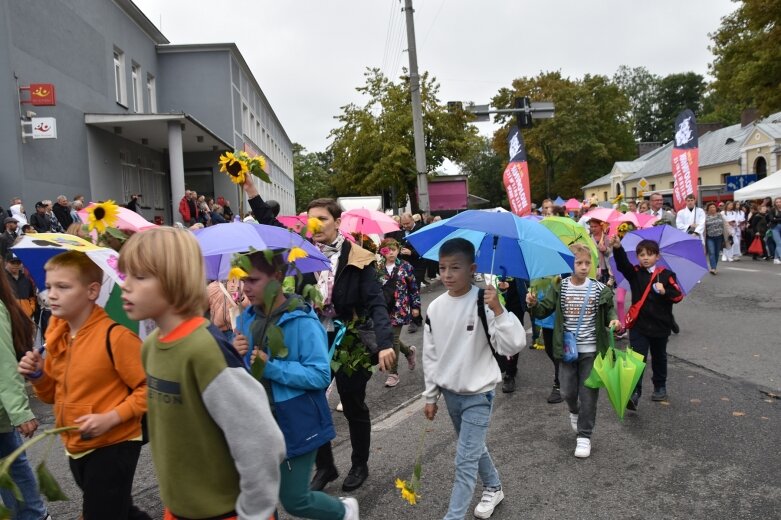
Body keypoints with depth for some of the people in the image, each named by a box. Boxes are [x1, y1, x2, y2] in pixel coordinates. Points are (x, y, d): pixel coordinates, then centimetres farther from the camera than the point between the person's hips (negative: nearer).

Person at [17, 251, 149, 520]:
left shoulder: (115, 336, -21)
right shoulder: (56, 337, 3)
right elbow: (55, 393, 15)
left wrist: (111, 418, -25)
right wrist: (38, 376, -4)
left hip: (113, 447, -8)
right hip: (76, 448, 8)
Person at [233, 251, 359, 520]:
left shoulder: (302, 321, -19)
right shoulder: (247, 317, 1)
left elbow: (320, 375, -21)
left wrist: (270, 366, -28)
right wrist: (235, 354, -15)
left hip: (296, 424, -6)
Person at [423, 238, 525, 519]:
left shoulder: (484, 302, -19)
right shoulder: (435, 308, -4)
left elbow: (513, 345, -25)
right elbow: (430, 355, 5)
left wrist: (498, 310, -37)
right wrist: (430, 396, 8)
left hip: (478, 394, -6)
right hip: (450, 392, 6)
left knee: (465, 460, -4)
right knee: (474, 448, 24)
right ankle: (493, 488, 48)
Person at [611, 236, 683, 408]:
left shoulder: (666, 275, -2)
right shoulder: (634, 273, -2)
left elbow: (678, 296, -5)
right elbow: (622, 264, -20)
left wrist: (664, 292, -24)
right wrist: (618, 248, -37)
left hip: (660, 326, 1)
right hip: (638, 325, -1)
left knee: (659, 358, 20)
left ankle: (660, 387, 39)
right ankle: (634, 394, -10)